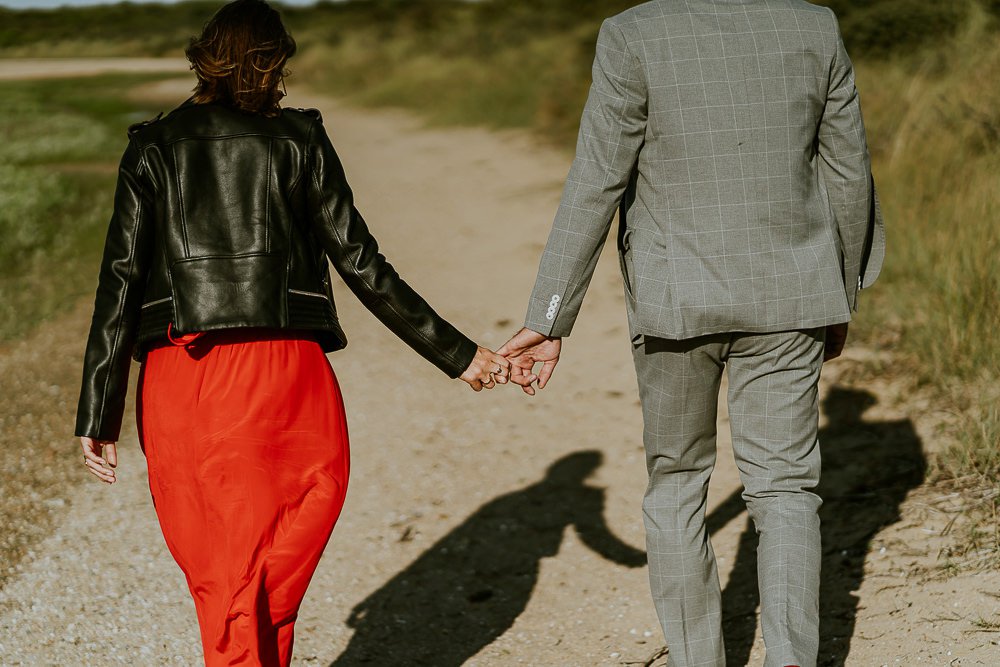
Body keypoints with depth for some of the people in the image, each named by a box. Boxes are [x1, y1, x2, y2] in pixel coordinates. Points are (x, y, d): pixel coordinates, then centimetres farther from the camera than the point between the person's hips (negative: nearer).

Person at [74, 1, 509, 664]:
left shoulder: (152, 147, 9)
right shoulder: (298, 139, 5)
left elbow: (120, 280, 2)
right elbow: (362, 267, 2)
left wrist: (98, 413, 3)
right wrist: (460, 355, 9)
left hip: (176, 376, 3)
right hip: (279, 366, -2)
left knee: (218, 573, 12)